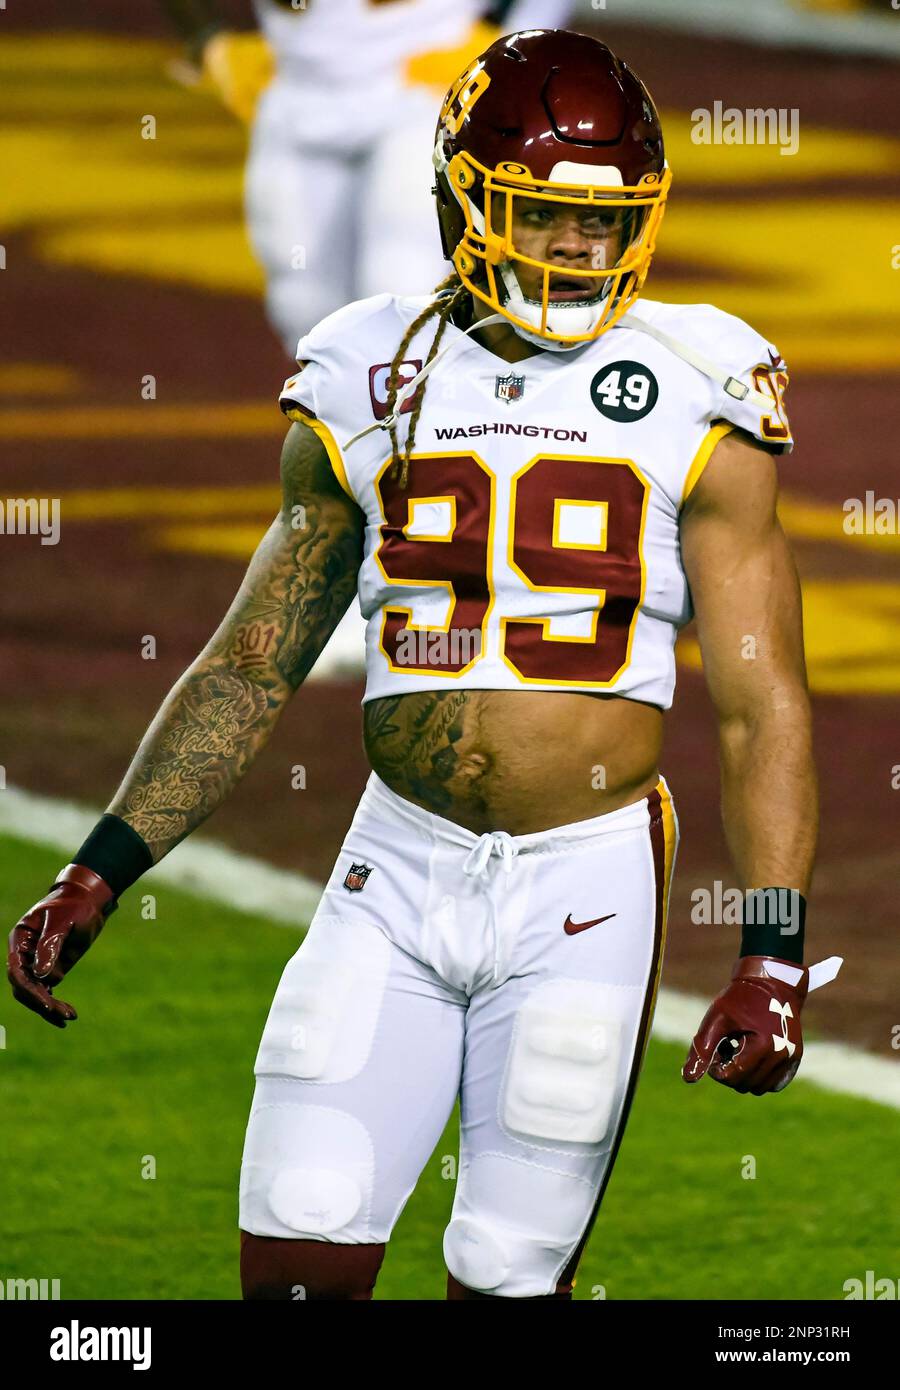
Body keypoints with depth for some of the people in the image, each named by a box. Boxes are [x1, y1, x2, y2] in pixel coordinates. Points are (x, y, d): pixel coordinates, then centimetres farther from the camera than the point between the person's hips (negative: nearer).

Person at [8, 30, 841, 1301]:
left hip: (588, 882, -2)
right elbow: (249, 671, 13)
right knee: (297, 1264, -3)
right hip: (398, 866, 2)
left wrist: (773, 955, -11)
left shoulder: (696, 410, -1)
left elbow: (763, 706, -1)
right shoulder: (367, 390, 7)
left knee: (508, 1280, -1)